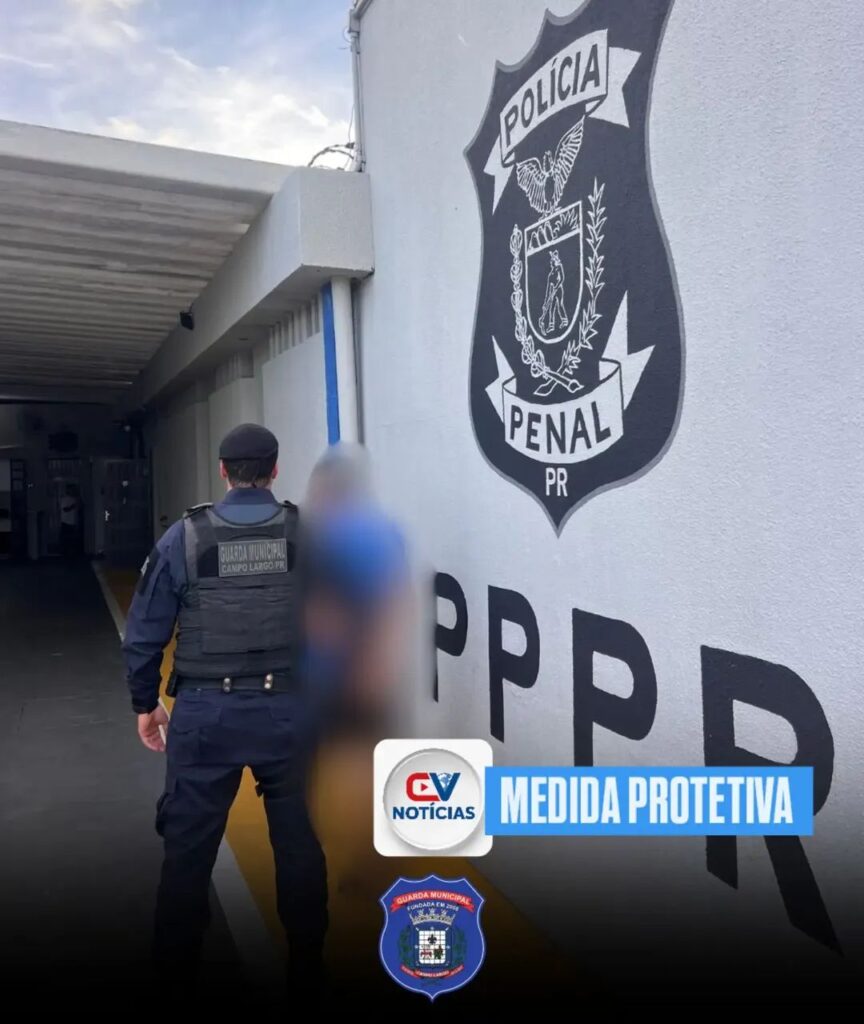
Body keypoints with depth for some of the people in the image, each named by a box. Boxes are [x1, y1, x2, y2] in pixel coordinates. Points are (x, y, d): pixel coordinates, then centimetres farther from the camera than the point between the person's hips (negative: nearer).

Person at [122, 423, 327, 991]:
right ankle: (308, 962, 31)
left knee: (189, 845, 16)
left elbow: (145, 632, 2)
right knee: (300, 840, 16)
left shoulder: (184, 537, -3)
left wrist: (146, 702, 15)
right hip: (288, 709, 1)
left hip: (206, 713, 0)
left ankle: (176, 965, 31)